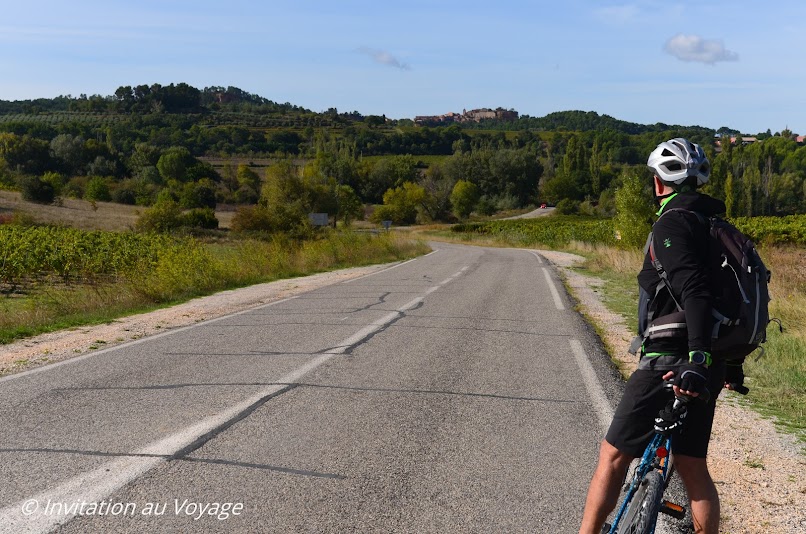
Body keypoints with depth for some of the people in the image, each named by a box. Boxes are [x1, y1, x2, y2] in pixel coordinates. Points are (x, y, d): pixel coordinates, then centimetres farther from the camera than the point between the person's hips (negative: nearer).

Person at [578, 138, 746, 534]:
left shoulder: (672, 224, -12)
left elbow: (695, 293, -26)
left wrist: (696, 360, -34)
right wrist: (731, 363, 27)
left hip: (670, 364, -8)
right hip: (708, 365, 9)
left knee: (613, 456, 0)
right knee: (692, 465, 14)